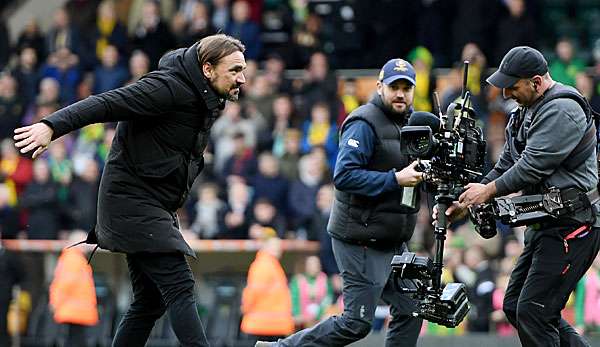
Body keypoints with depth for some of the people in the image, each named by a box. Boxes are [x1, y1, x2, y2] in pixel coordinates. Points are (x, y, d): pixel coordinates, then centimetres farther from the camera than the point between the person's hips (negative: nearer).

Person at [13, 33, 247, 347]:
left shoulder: (203, 99, 13)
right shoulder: (168, 88, -16)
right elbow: (106, 103, -25)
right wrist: (52, 126, -35)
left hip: (156, 208, 10)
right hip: (132, 201, -10)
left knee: (150, 303, 8)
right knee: (179, 287, -17)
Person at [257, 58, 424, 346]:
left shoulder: (407, 123, 15)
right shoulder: (364, 124, -14)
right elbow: (344, 176, -24)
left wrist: (420, 174, 5)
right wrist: (395, 179, -26)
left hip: (391, 241, 9)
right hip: (361, 241, -9)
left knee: (410, 311, 6)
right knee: (356, 323, -8)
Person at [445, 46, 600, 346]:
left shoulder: (562, 110, -16)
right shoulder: (525, 112, 16)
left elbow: (533, 166, -22)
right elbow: (507, 164, 19)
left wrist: (489, 190, -14)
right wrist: (466, 200, 9)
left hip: (572, 227, -11)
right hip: (545, 225, 11)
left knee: (532, 311, -14)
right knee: (515, 305, 11)